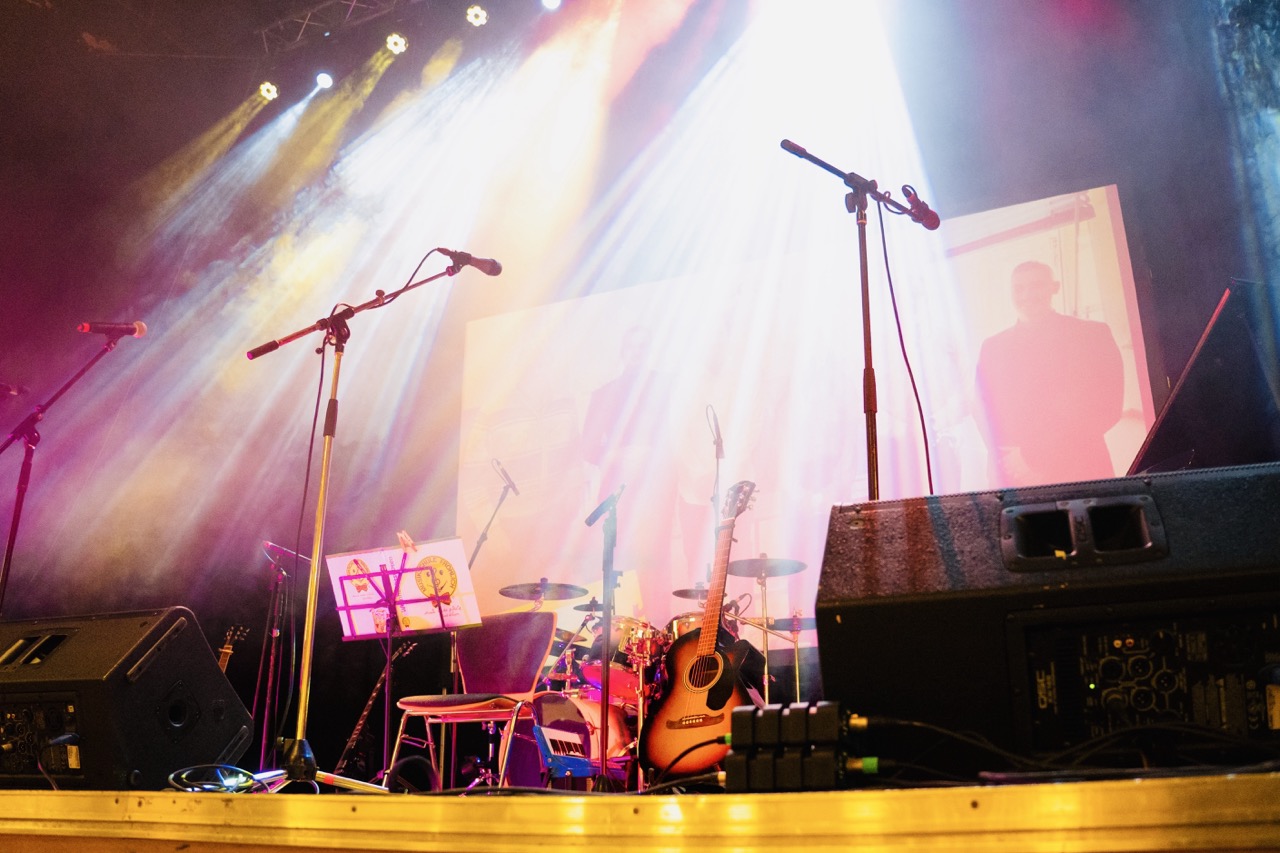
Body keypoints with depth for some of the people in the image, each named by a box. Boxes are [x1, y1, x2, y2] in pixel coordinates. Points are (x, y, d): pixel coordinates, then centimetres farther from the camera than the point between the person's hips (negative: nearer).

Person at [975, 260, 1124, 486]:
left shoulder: (1093, 334, 6)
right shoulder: (992, 347, 15)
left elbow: (1106, 407, -3)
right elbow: (986, 414, 9)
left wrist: (1035, 455, -12)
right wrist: (1011, 458, -11)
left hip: (1079, 473, -2)